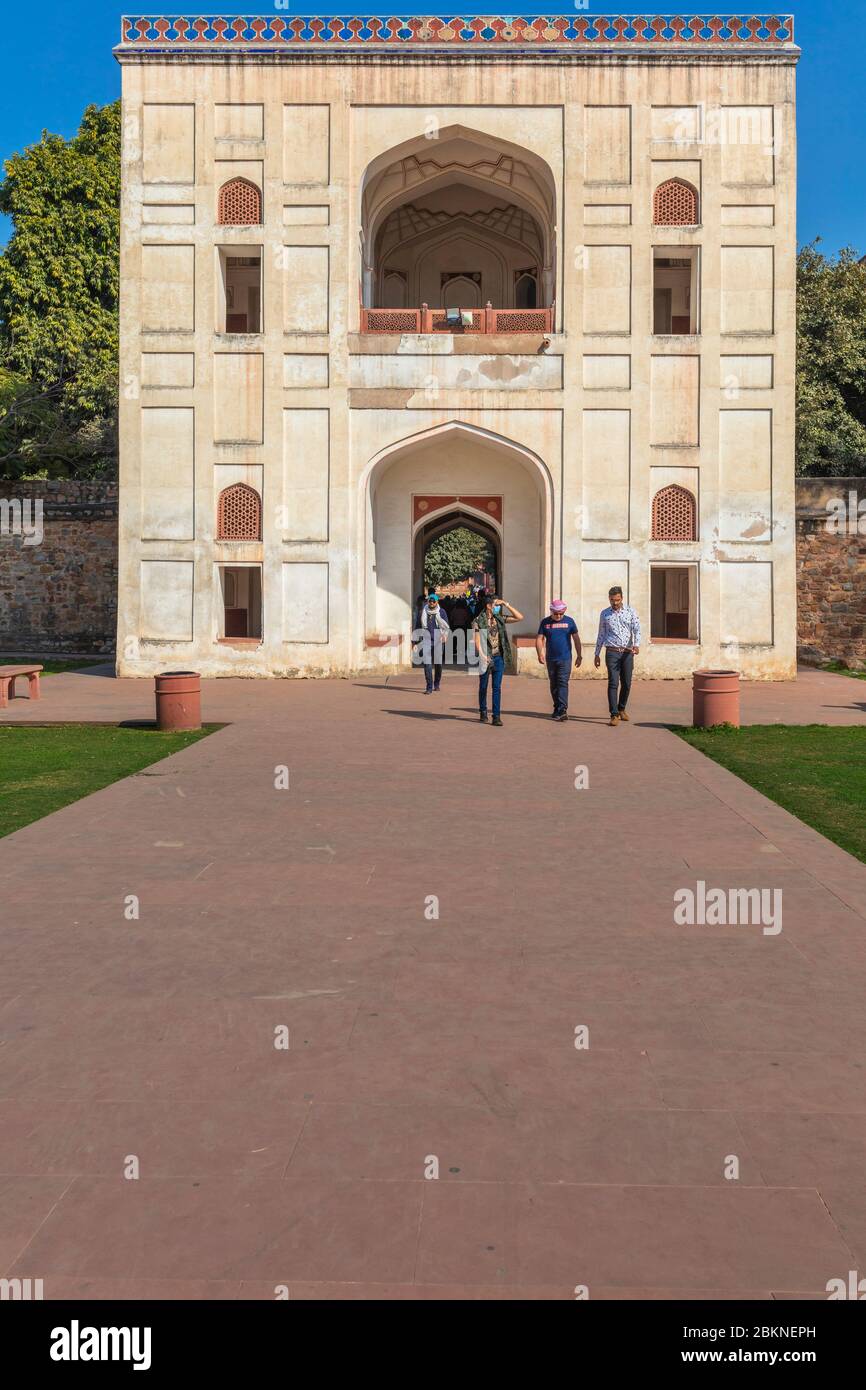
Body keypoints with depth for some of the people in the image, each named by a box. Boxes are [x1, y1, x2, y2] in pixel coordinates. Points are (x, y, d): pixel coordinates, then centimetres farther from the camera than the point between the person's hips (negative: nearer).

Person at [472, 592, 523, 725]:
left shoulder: (499, 619, 7)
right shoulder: (478, 621, -5)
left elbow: (519, 617, 3)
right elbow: (477, 641, -10)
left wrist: (506, 604, -2)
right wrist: (483, 656, -22)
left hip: (499, 657, 3)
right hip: (486, 658, -3)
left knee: (497, 687, 0)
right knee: (483, 686, 9)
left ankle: (496, 716, 0)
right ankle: (483, 713, 25)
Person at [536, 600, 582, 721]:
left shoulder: (569, 621, 2)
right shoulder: (545, 622, 5)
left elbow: (576, 639, 6)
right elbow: (539, 639, 3)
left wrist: (579, 655, 4)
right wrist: (540, 654, -9)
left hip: (565, 658, -3)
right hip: (550, 659, 3)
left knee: (563, 683, -11)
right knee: (553, 684, 10)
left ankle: (562, 710, -17)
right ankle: (557, 709, 20)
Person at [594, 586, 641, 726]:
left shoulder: (630, 612, 5)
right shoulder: (605, 614, 8)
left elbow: (637, 630, -3)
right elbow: (601, 635, 12)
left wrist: (637, 644, -21)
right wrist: (597, 654, 10)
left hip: (627, 653, 1)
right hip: (612, 652, -1)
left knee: (626, 684, 8)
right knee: (613, 683, -8)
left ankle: (621, 709, 28)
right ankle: (614, 715, -9)